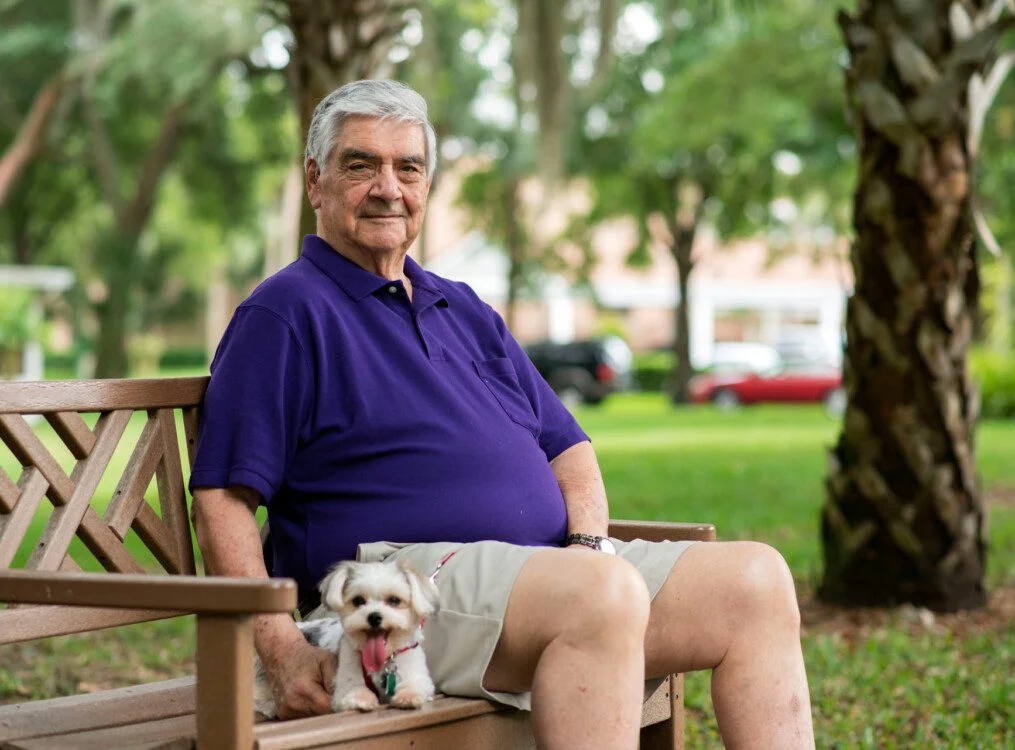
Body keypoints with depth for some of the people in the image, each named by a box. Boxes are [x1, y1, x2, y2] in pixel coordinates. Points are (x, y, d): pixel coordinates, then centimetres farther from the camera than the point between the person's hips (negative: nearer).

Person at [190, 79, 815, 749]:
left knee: (756, 577, -11)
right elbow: (223, 500, -7)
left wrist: (589, 544, 2)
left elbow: (569, 448, 25)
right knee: (607, 593, -35)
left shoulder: (466, 311, 26)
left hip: (554, 565, 8)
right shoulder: (283, 315, 3)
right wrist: (283, 650, -20)